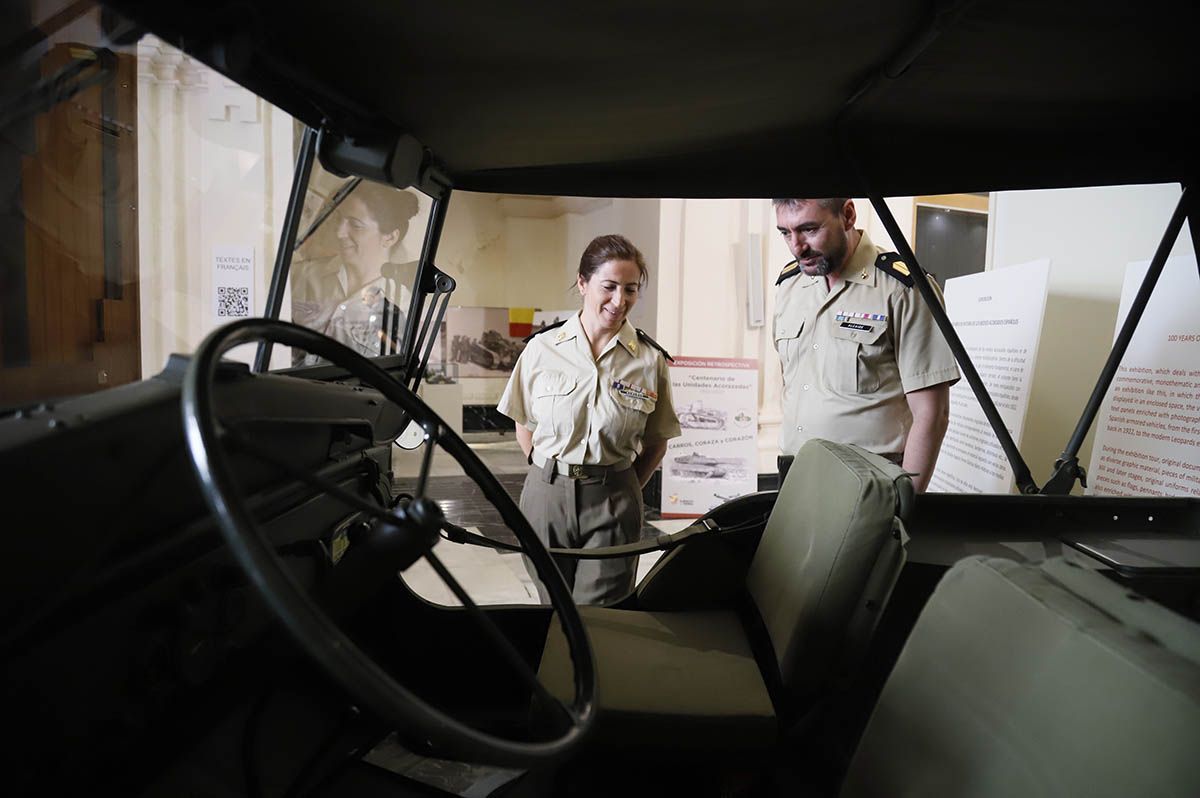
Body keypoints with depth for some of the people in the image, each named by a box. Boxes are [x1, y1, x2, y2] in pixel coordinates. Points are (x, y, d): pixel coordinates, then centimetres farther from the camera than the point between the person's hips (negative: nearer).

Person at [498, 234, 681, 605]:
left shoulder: (650, 360, -2)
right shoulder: (542, 348, -1)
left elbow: (656, 443, 7)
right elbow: (525, 428, 9)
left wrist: (622, 491, 2)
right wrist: (552, 476, 5)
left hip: (613, 505, -1)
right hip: (546, 495, 1)